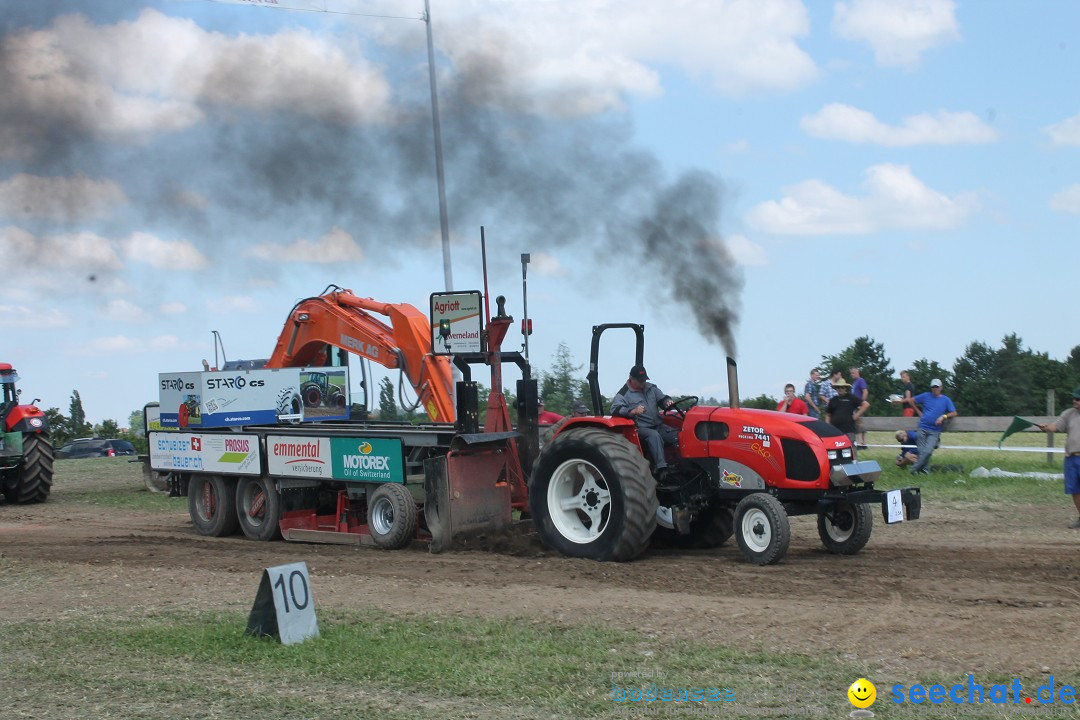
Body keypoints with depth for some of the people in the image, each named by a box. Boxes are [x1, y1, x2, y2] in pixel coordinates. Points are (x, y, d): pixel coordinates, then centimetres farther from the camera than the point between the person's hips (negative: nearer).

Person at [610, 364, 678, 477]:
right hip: (640, 428, -6)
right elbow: (615, 409, -15)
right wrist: (633, 411, -32)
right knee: (654, 435, -38)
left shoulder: (651, 388, 17)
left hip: (658, 426, 6)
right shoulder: (623, 394, -1)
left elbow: (662, 399, 22)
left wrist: (667, 402, -4)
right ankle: (661, 469, -46)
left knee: (679, 436, -20)